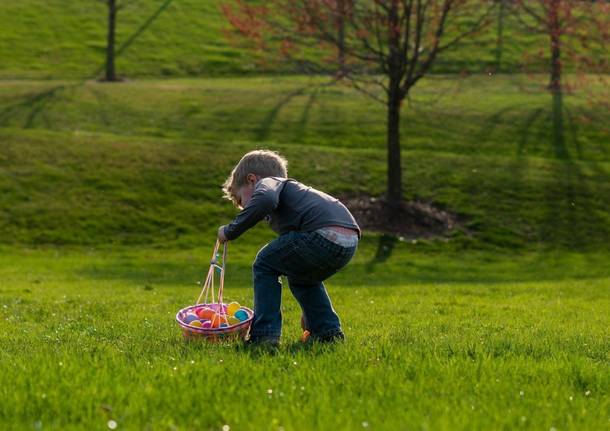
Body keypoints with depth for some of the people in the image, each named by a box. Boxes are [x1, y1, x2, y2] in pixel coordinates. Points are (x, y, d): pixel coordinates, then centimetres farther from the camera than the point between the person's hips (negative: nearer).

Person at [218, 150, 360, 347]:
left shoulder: (268, 182, 15)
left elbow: (264, 200, -16)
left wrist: (231, 231, -3)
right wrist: (309, 311, 51)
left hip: (325, 235, -9)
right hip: (350, 241, 9)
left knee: (265, 265, 12)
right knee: (300, 277, 34)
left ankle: (264, 335, 5)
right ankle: (329, 332, 27)